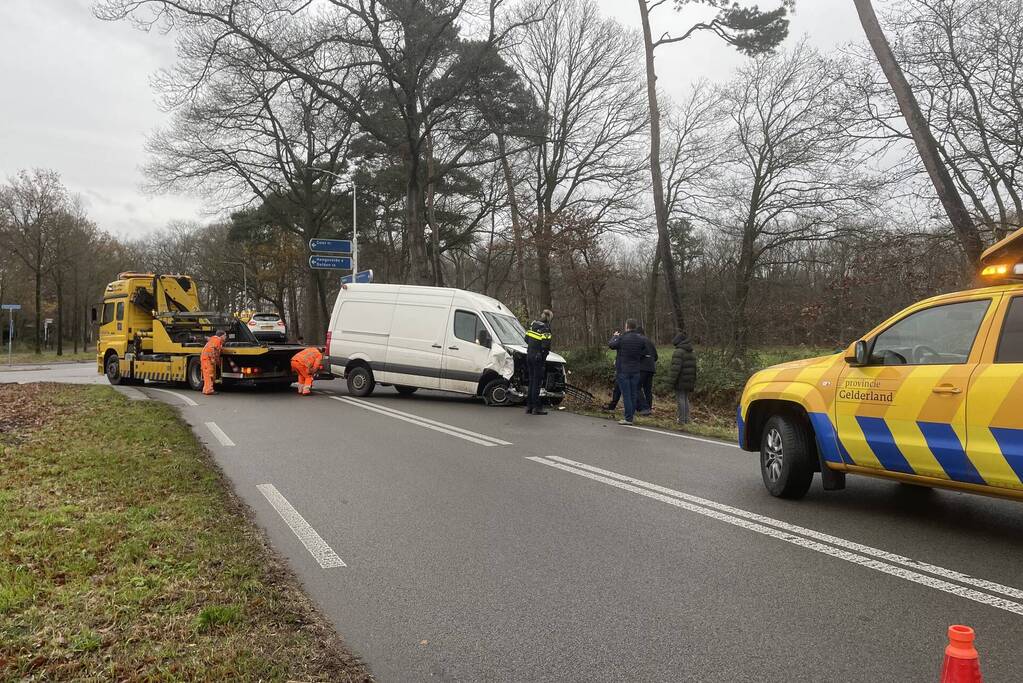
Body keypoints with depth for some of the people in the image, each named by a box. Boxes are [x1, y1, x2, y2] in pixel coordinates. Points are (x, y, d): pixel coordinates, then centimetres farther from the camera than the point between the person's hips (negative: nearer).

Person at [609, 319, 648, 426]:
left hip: (623, 371, -4)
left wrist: (615, 336, 19)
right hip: (636, 371, 4)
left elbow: (611, 344, 1)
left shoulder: (622, 338, -15)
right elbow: (644, 353, 4)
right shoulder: (642, 339, -2)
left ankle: (628, 418, -1)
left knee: (626, 394, -2)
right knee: (633, 394, 13)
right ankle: (632, 414, 20)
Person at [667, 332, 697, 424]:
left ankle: (682, 419, -3)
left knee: (680, 399, -3)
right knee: (686, 399, 15)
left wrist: (671, 380, -20)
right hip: (689, 381, 8)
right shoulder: (692, 352, 12)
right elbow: (694, 367, 16)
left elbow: (675, 367, -22)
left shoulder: (679, 352, -15)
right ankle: (686, 418, 18)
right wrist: (693, 382, 21)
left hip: (680, 381, -8)